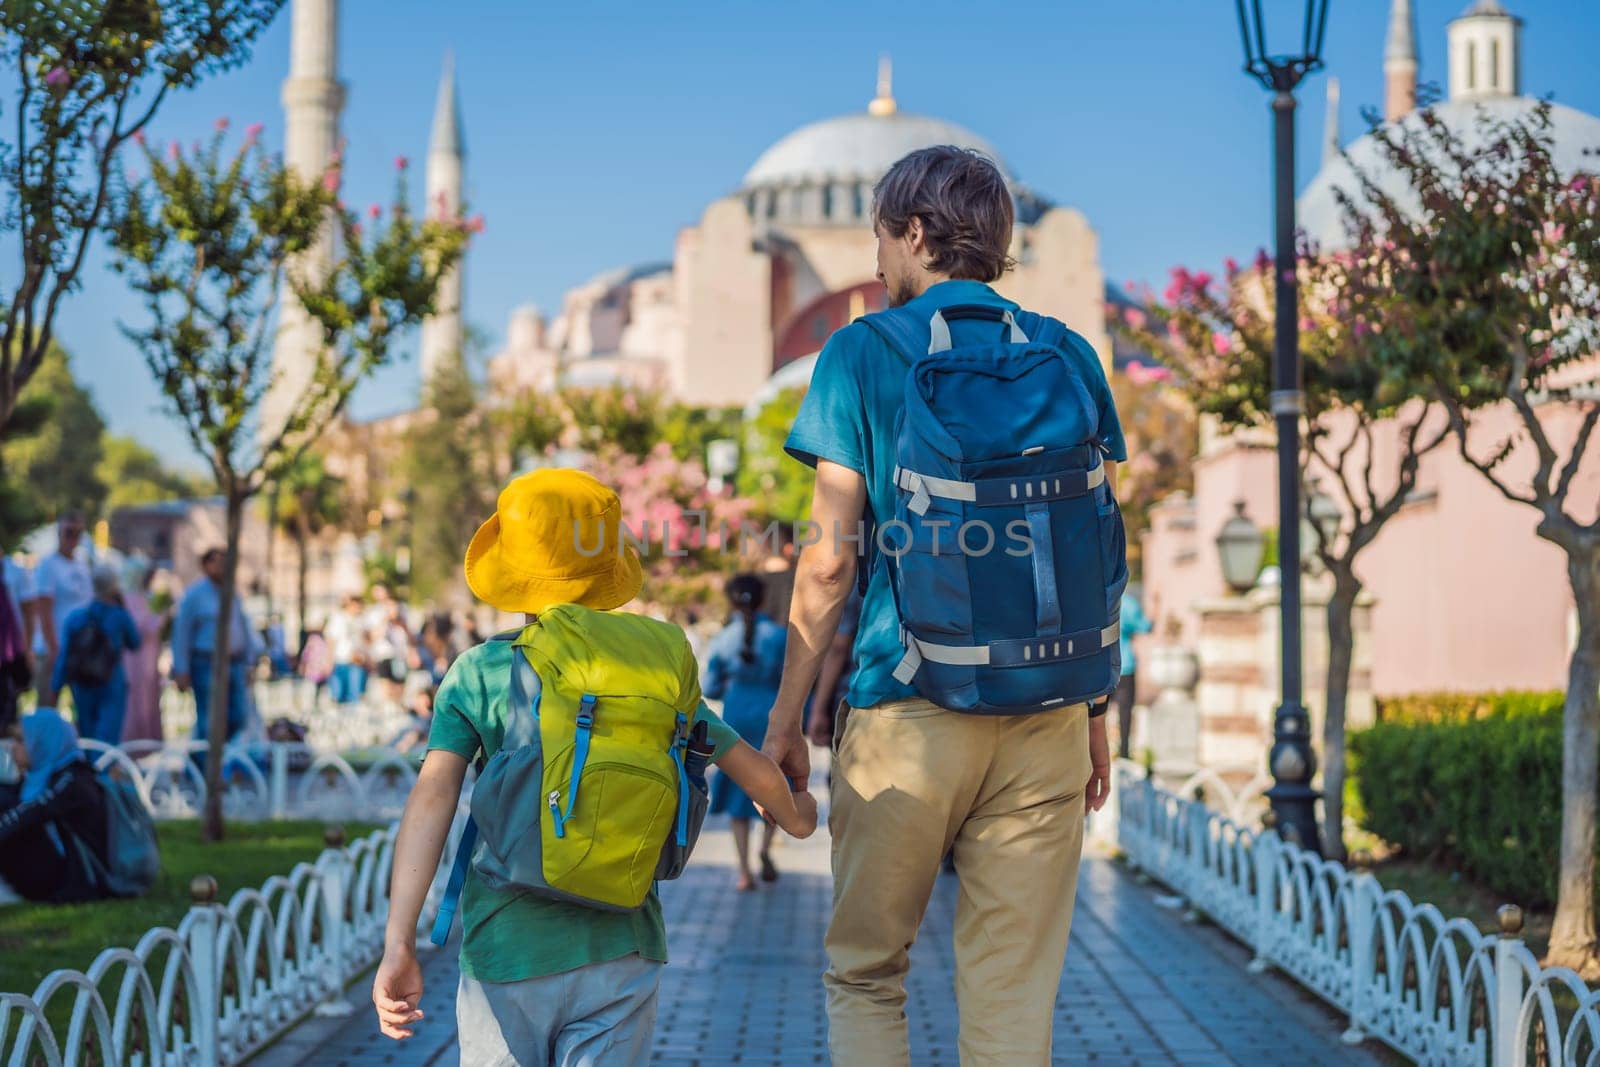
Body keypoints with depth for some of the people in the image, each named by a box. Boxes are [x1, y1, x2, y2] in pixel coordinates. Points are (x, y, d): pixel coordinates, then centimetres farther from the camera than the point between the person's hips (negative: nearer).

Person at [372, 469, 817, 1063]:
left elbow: (431, 798, -12)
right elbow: (753, 769, 13)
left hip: (505, 952, -1)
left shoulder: (476, 675, -1)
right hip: (619, 956, 1)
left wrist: (398, 945, -15)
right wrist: (794, 813, 36)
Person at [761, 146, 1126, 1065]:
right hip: (1044, 715, 3)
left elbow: (830, 560, -5)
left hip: (907, 712, -3)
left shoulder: (862, 354, -2)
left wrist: (785, 719, 2)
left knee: (864, 973, 12)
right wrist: (1099, 714, 16)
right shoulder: (1069, 358, 9)